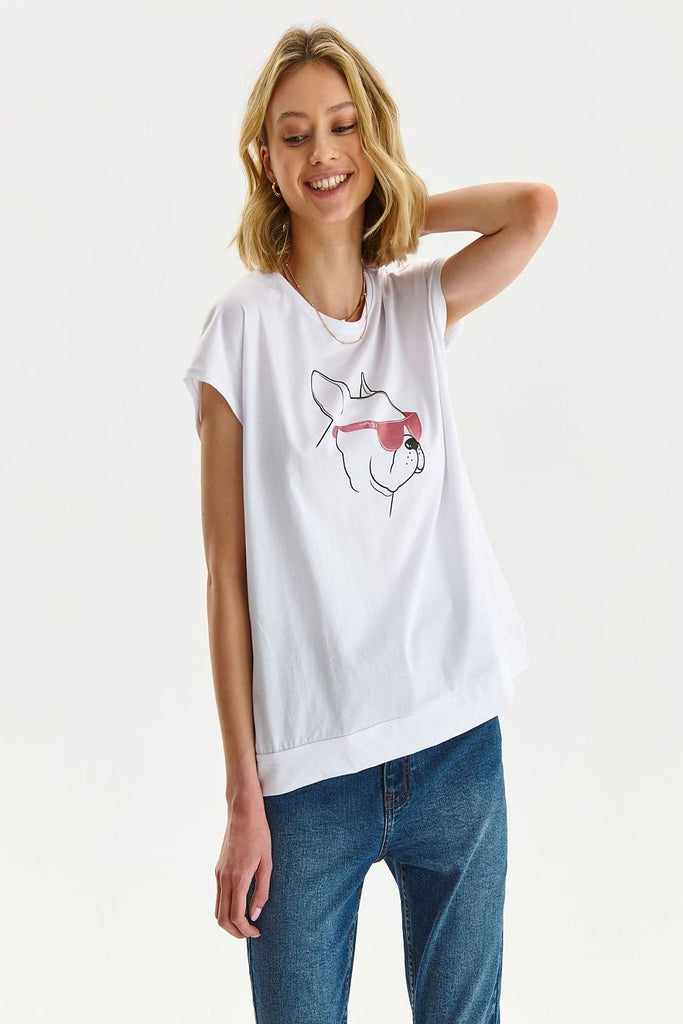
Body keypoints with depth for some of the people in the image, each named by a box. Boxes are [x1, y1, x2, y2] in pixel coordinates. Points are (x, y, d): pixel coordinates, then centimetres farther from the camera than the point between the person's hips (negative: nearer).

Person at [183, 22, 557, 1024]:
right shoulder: (245, 325, -4)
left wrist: (393, 205, 1)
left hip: (458, 742, 3)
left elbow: (536, 208, -13)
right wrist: (242, 795, -8)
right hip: (307, 762, -3)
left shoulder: (423, 305, 7)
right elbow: (227, 574, -6)